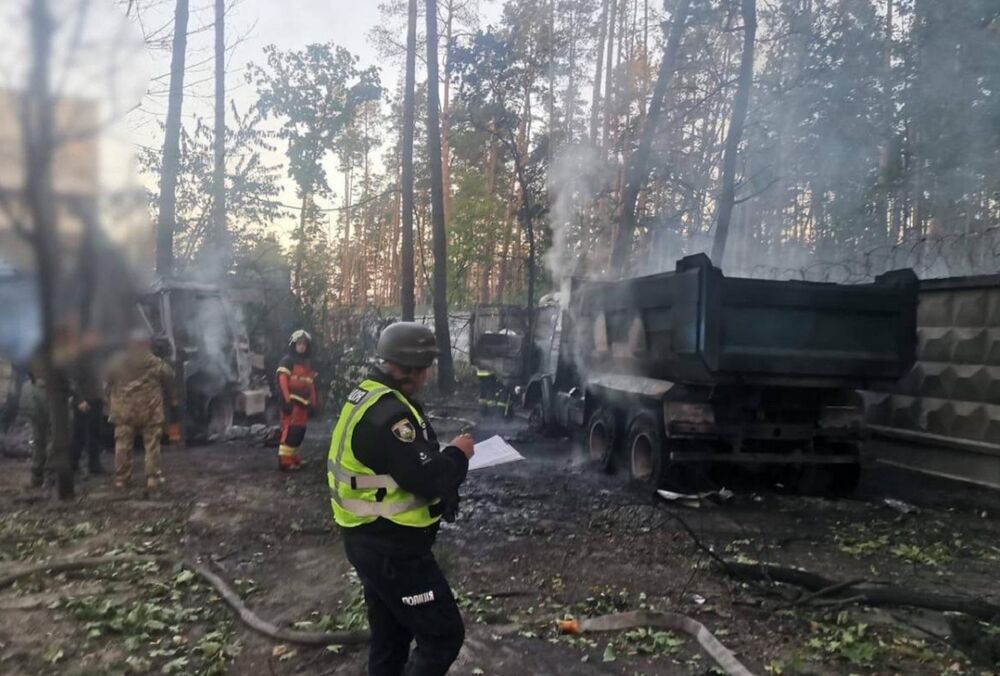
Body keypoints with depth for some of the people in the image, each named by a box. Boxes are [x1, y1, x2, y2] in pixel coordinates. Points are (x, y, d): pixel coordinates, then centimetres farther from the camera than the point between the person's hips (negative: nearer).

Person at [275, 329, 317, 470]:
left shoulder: (308, 364, 21)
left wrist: (313, 402, 17)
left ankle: (293, 456, 18)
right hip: (292, 402, -8)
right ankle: (285, 460, -12)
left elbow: (312, 384, 22)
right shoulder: (287, 361, -3)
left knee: (300, 431, 9)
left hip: (303, 403, 8)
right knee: (290, 430, -13)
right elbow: (282, 382, -12)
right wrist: (286, 401, -19)